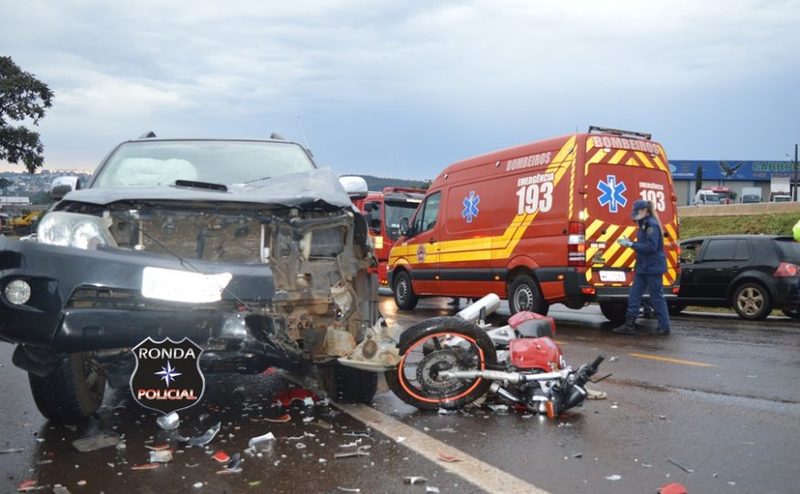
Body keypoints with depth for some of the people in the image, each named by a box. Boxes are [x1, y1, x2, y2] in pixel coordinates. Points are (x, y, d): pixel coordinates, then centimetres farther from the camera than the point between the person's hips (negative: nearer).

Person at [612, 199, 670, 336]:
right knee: (634, 296, 7)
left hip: (653, 268, -10)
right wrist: (629, 242, 3)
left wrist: (631, 244, -20)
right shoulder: (643, 225, 14)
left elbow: (651, 247, -22)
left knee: (657, 298, -1)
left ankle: (664, 327, 9)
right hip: (643, 268, 10)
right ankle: (629, 325, 9)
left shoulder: (651, 225, -15)